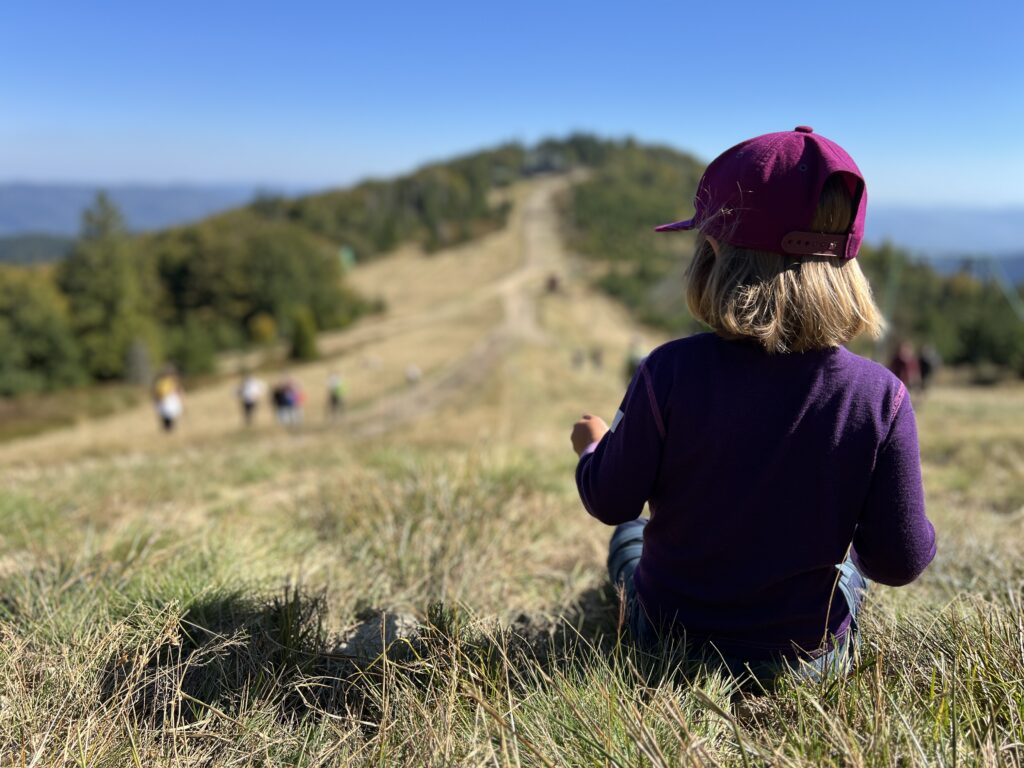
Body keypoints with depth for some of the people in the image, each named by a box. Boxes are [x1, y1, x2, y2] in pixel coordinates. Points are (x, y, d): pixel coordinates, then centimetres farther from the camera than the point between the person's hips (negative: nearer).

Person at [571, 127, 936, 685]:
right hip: (810, 660, 2)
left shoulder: (670, 372, -25)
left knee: (629, 532, 33)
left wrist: (593, 445, 10)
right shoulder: (880, 396, -20)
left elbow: (610, 502, -12)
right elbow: (900, 562, -13)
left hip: (670, 639, -1)